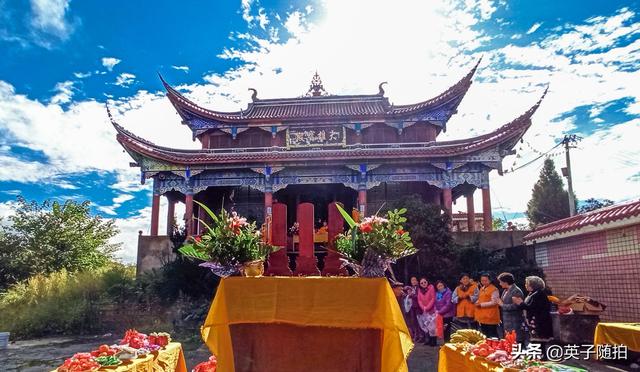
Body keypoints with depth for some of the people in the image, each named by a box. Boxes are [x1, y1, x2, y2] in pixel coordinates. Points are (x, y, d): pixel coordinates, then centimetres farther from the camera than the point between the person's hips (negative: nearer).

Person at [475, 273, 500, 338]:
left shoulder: (494, 290, -11)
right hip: (482, 317, 8)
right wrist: (477, 302, 4)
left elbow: (494, 302, -17)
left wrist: (481, 304, -17)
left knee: (492, 335, -4)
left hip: (490, 317, -8)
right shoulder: (481, 289, 15)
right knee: (484, 335, 14)